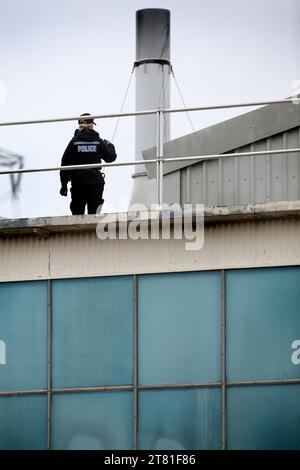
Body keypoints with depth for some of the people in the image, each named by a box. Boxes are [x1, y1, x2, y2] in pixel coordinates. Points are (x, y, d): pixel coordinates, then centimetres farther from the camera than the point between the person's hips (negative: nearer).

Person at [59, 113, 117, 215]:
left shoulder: (74, 141, -1)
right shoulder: (98, 141, 0)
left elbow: (65, 164, -1)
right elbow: (110, 157, 10)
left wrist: (64, 184, 6)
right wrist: (110, 146, 31)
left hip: (78, 183, 0)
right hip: (95, 183, 0)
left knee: (77, 213, 3)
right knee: (94, 214, 2)